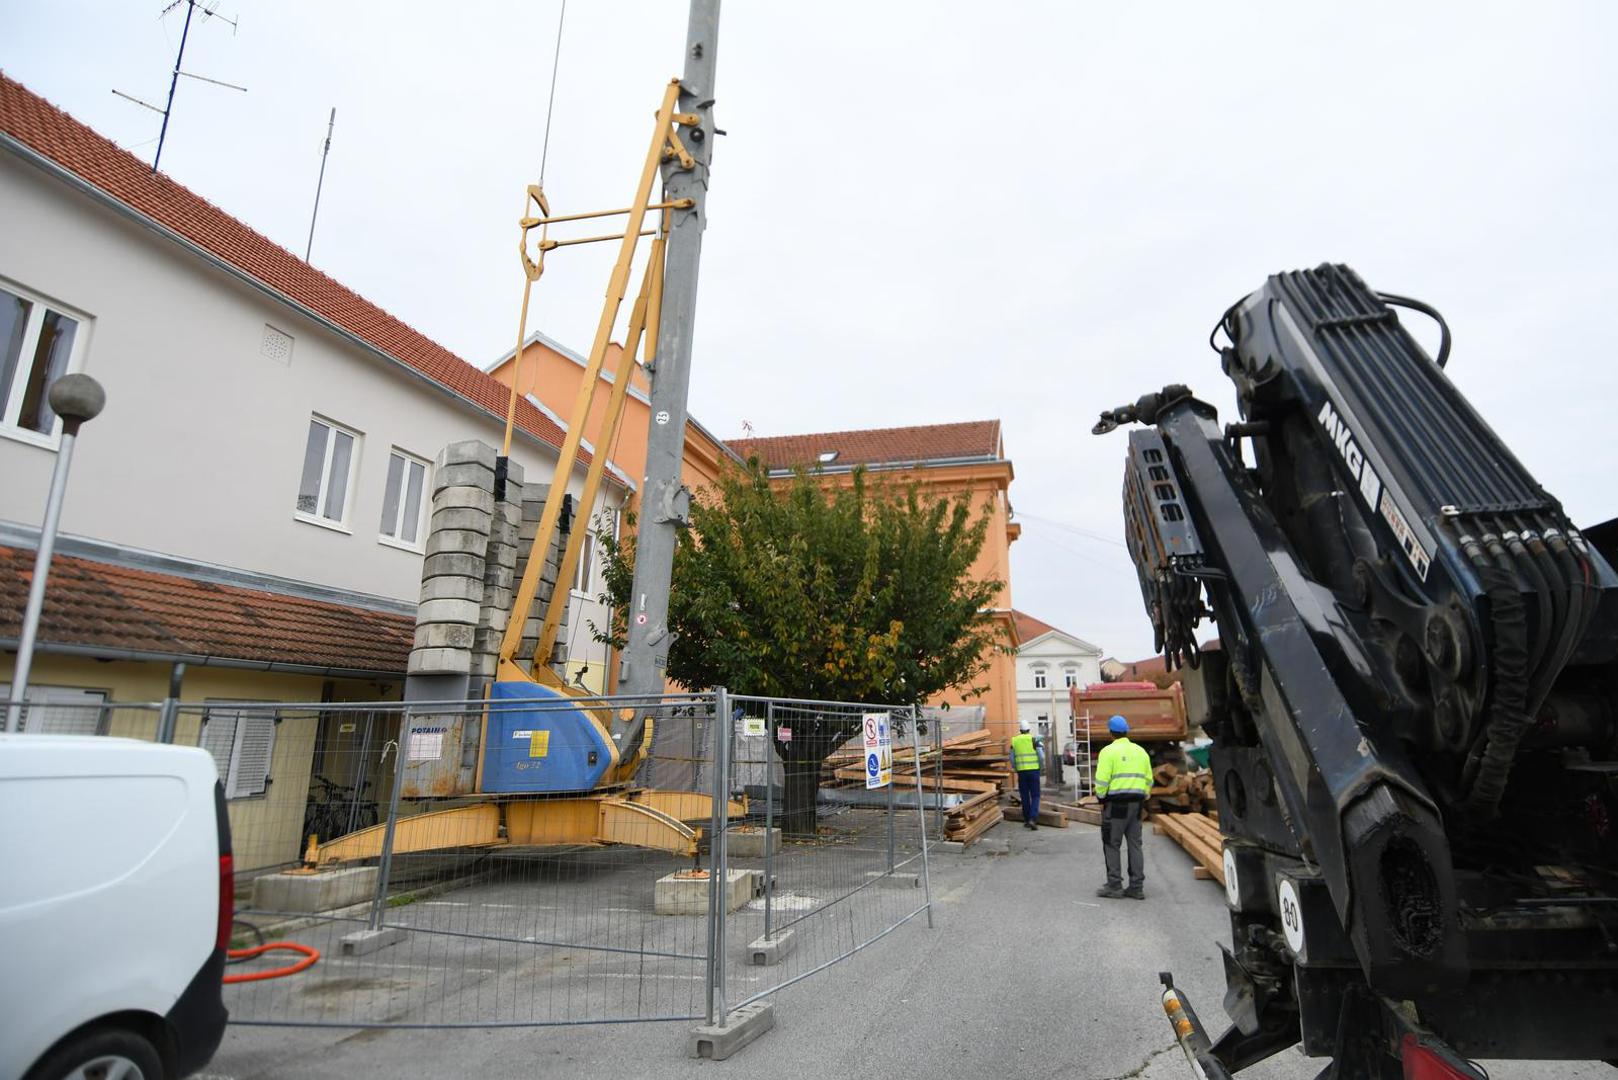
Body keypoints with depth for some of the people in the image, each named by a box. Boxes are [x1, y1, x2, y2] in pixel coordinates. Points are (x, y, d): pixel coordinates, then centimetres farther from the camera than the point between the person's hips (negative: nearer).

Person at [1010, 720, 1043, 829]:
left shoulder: (1014, 740, 4)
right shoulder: (1033, 739, -3)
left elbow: (1012, 758, 7)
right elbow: (1040, 756, -4)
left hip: (1021, 771, 2)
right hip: (1033, 770, -2)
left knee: (1024, 796, 11)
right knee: (1035, 796, 2)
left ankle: (1026, 820, 16)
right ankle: (1032, 818, -14)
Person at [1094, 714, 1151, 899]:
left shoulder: (1109, 751, -7)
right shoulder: (1140, 751, 13)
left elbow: (1102, 780, -14)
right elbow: (1148, 779, 13)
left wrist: (1101, 798, 0)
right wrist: (1143, 798, 20)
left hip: (1116, 802, -6)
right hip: (1136, 802, 6)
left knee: (1112, 844, 2)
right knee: (1135, 844, 11)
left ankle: (1114, 886, 4)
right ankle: (1137, 887, 13)